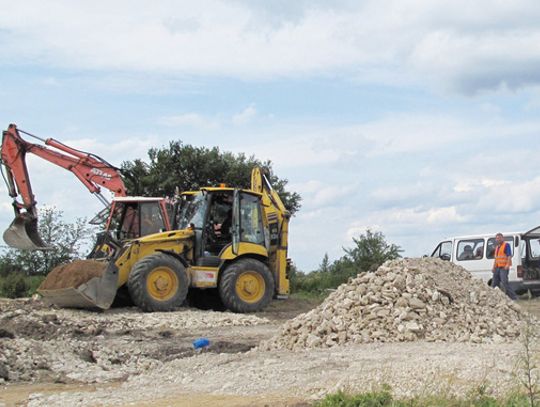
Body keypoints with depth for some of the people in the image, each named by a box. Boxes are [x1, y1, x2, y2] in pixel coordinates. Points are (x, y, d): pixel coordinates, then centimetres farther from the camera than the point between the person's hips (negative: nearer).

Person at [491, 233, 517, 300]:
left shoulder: (506, 245, -3)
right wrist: (494, 267, 14)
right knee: (494, 283, 6)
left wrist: (508, 265, -25)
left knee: (504, 282, -17)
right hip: (497, 268, 9)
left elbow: (509, 256, -13)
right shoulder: (497, 247, 21)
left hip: (504, 267, -9)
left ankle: (513, 296, -16)